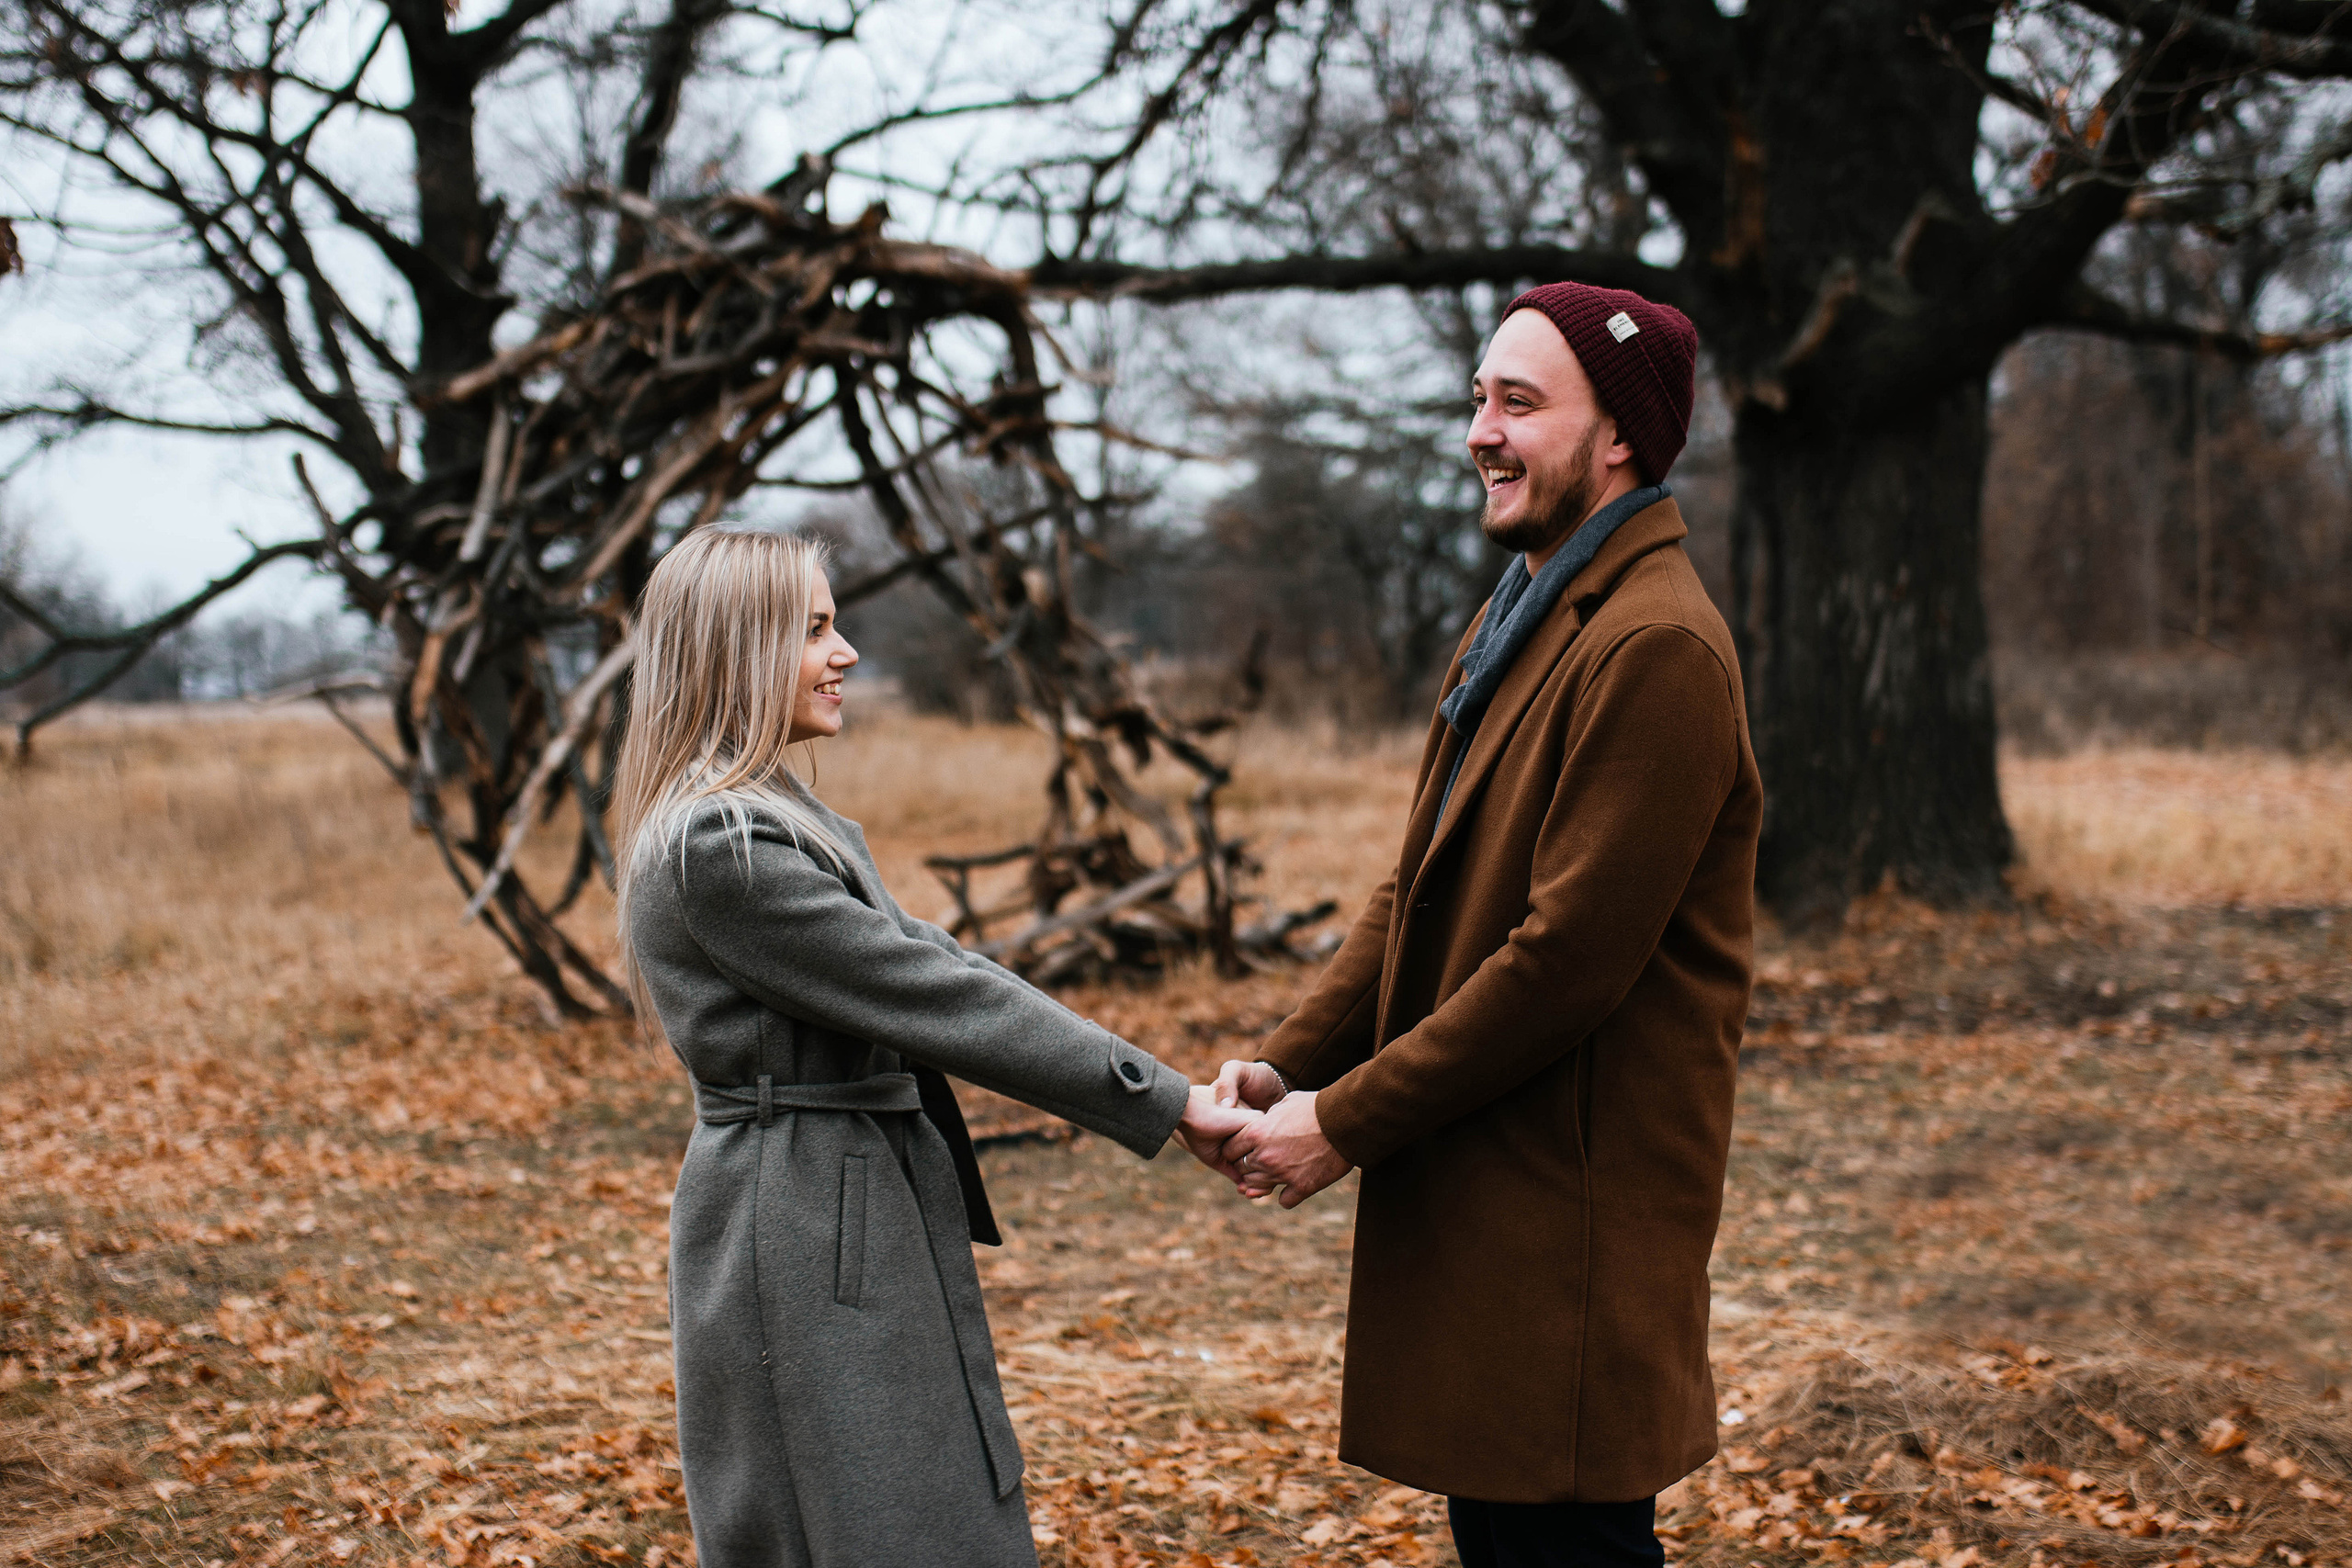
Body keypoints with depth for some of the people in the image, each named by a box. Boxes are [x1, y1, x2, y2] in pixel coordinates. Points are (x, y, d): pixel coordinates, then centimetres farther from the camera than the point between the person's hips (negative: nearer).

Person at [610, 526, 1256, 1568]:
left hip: (855, 1223, 10)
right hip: (803, 1238, -10)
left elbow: (927, 963, 11)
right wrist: (1168, 1103, -16)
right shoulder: (720, 844, -20)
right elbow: (936, 1000, -20)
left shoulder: (772, 815, 14)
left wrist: (1170, 1087, 4)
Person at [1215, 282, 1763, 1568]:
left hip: (1573, 1209, -10)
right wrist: (1289, 1062, 2)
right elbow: (1420, 895, 15)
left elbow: (1567, 957, -22)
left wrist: (1347, 1123, -16)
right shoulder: (1513, 626, 16)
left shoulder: (1654, 649, -17)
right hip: (1470, 1195, 10)